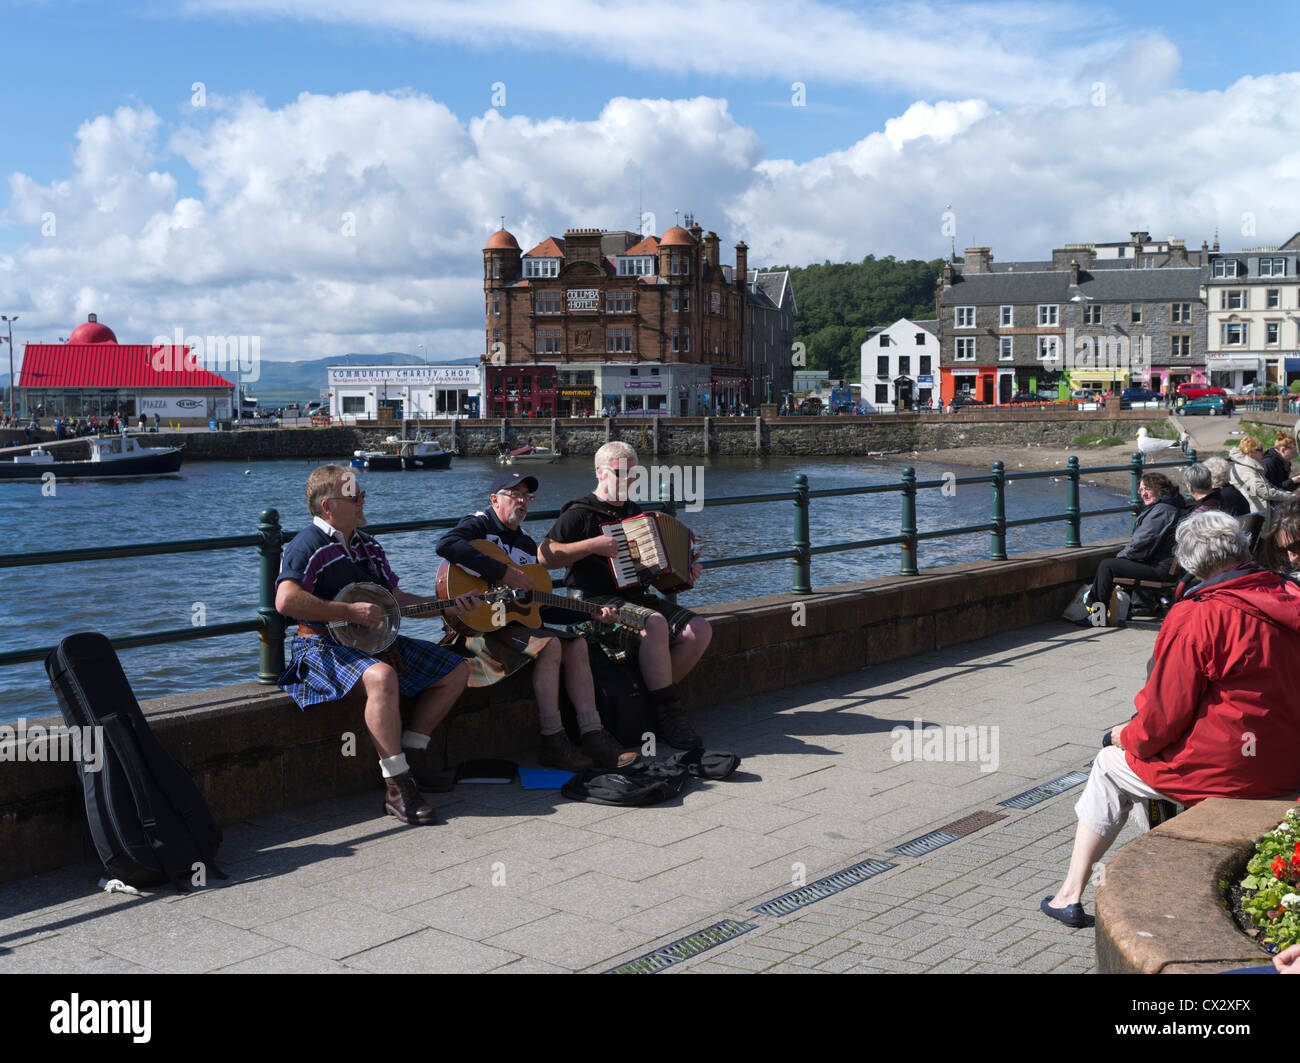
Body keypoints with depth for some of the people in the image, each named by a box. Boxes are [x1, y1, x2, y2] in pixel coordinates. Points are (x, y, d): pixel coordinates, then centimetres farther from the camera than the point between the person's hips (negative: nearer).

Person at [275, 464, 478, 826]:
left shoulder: (366, 545, 16)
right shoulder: (309, 545, -11)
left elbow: (398, 599, 22)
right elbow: (286, 600, -28)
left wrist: (447, 607, 10)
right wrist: (350, 612, -24)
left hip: (376, 639, 9)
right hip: (324, 645, -9)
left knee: (456, 670, 6)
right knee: (382, 678, -40)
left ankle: (412, 752, 12)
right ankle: (398, 788, -33)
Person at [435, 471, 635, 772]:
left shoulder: (527, 545, 20)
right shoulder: (479, 525, -3)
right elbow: (446, 544, -28)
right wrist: (504, 572, -28)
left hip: (516, 622, 8)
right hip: (478, 623, -8)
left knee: (576, 644, -8)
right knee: (550, 645, -27)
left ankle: (592, 735, -14)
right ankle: (553, 743, -25)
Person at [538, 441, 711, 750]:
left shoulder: (633, 511, 21)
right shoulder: (580, 513, -3)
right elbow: (544, 555, -13)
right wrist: (594, 545, -19)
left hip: (637, 598, 8)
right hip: (597, 604, -8)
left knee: (700, 630, -12)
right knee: (655, 625, -35)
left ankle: (656, 696, -4)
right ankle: (668, 714, -25)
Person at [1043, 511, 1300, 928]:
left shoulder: (1196, 617, -20)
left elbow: (1164, 716, -15)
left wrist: (1129, 736, 6)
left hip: (1225, 770, -7)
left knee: (1110, 764, 17)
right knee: (1140, 754, 28)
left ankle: (1071, 893, 23)